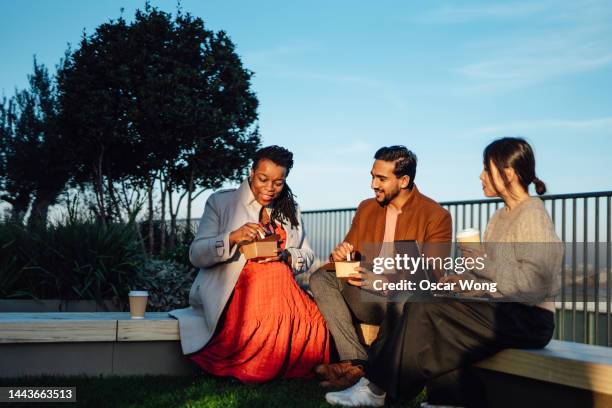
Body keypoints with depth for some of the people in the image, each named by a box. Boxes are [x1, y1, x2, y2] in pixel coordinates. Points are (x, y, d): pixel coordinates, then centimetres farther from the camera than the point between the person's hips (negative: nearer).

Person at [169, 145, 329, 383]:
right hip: (234, 290, -4)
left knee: (313, 325, -25)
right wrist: (232, 238, -20)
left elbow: (307, 256, 15)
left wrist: (286, 256, -8)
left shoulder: (290, 210, 19)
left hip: (280, 289, 5)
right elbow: (196, 255, -3)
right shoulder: (221, 202, 6)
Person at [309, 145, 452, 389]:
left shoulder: (436, 216, -5)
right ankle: (357, 362, -30)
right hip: (367, 297, 6)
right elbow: (349, 254, 19)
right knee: (320, 278, -17)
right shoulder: (366, 209, 12)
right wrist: (341, 255, -7)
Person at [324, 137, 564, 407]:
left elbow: (534, 284, -21)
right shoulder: (501, 217, 18)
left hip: (528, 319, -8)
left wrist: (484, 264, -13)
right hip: (504, 312, 8)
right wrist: (464, 280, -3)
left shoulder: (532, 215, -11)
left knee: (424, 308, -16)